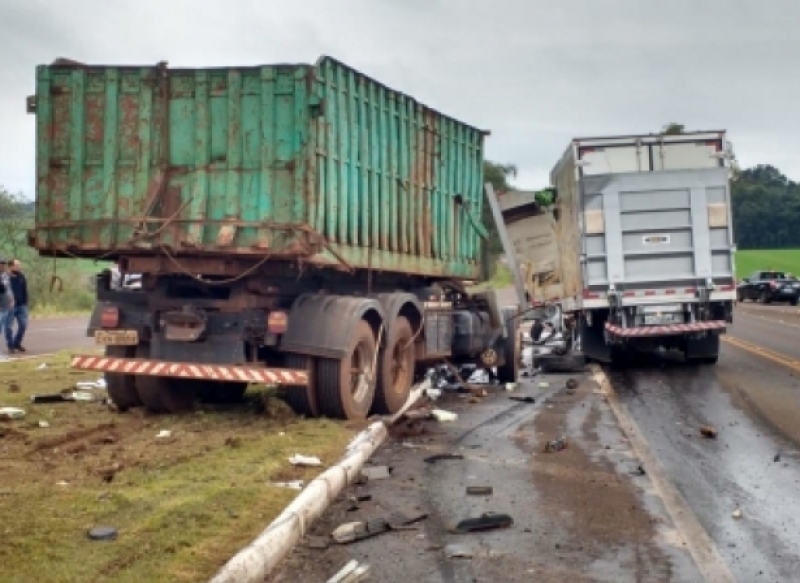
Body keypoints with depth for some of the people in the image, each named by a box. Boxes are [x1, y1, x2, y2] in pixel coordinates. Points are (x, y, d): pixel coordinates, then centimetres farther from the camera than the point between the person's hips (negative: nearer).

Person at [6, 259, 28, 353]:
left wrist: (25, 303, 9)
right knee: (9, 327, 1)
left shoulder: (21, 277, 5)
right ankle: (11, 346, 14)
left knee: (23, 325, 5)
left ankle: (17, 343, 23)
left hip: (21, 305, 5)